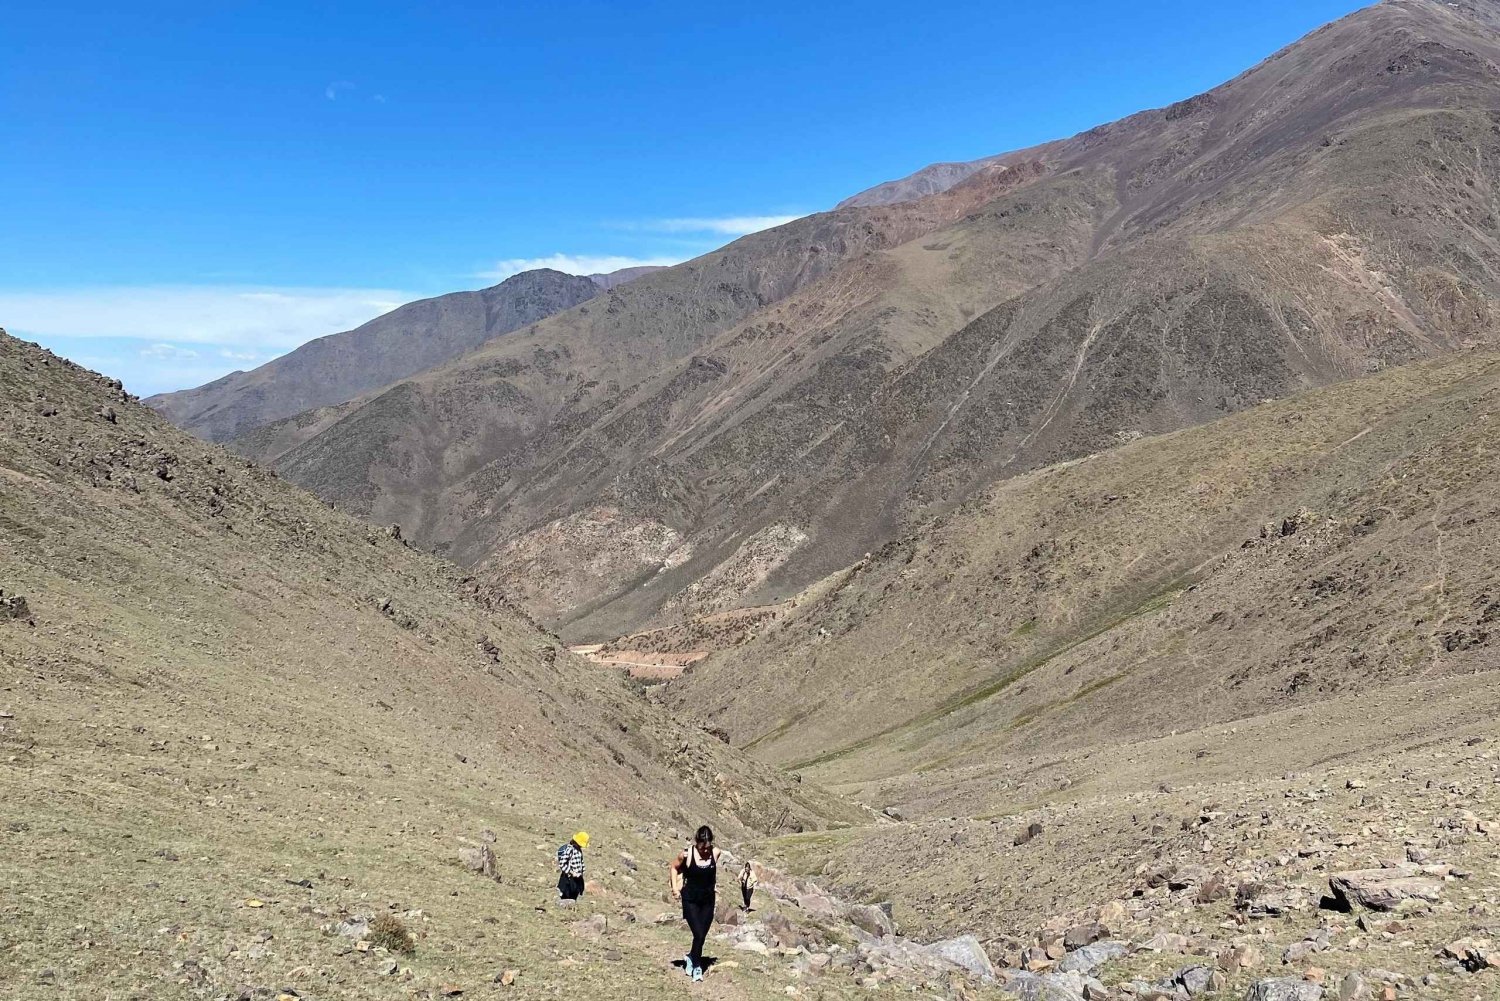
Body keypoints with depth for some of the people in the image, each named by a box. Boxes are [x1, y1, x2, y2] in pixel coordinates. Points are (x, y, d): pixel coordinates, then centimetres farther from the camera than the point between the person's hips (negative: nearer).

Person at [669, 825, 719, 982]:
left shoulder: (715, 853, -9)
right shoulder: (687, 854, -17)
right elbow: (674, 867, 2)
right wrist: (675, 889, -1)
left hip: (708, 900, 3)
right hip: (690, 900, -3)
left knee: (702, 936, 9)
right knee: (699, 935, -10)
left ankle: (690, 957, 36)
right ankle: (697, 966, 10)